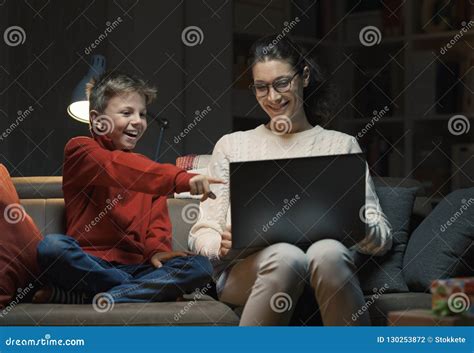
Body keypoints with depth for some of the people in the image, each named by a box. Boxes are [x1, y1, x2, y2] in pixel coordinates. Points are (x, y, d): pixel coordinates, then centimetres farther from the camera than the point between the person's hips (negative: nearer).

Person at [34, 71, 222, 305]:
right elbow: (117, 168, -17)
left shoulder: (146, 167, 23)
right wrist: (181, 179, -31)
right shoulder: (81, 150, 4)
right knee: (52, 247, -35)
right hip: (88, 264, -5)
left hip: (135, 266, 5)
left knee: (200, 267, -20)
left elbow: (157, 221, 12)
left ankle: (85, 297, -24)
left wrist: (157, 249, -13)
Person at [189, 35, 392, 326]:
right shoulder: (232, 146, 20)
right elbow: (203, 234, 14)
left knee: (329, 253, -37)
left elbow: (383, 236, 14)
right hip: (245, 269, 0)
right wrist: (222, 245, -10)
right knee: (285, 257, -37)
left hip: (323, 269, 0)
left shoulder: (341, 145, 19)